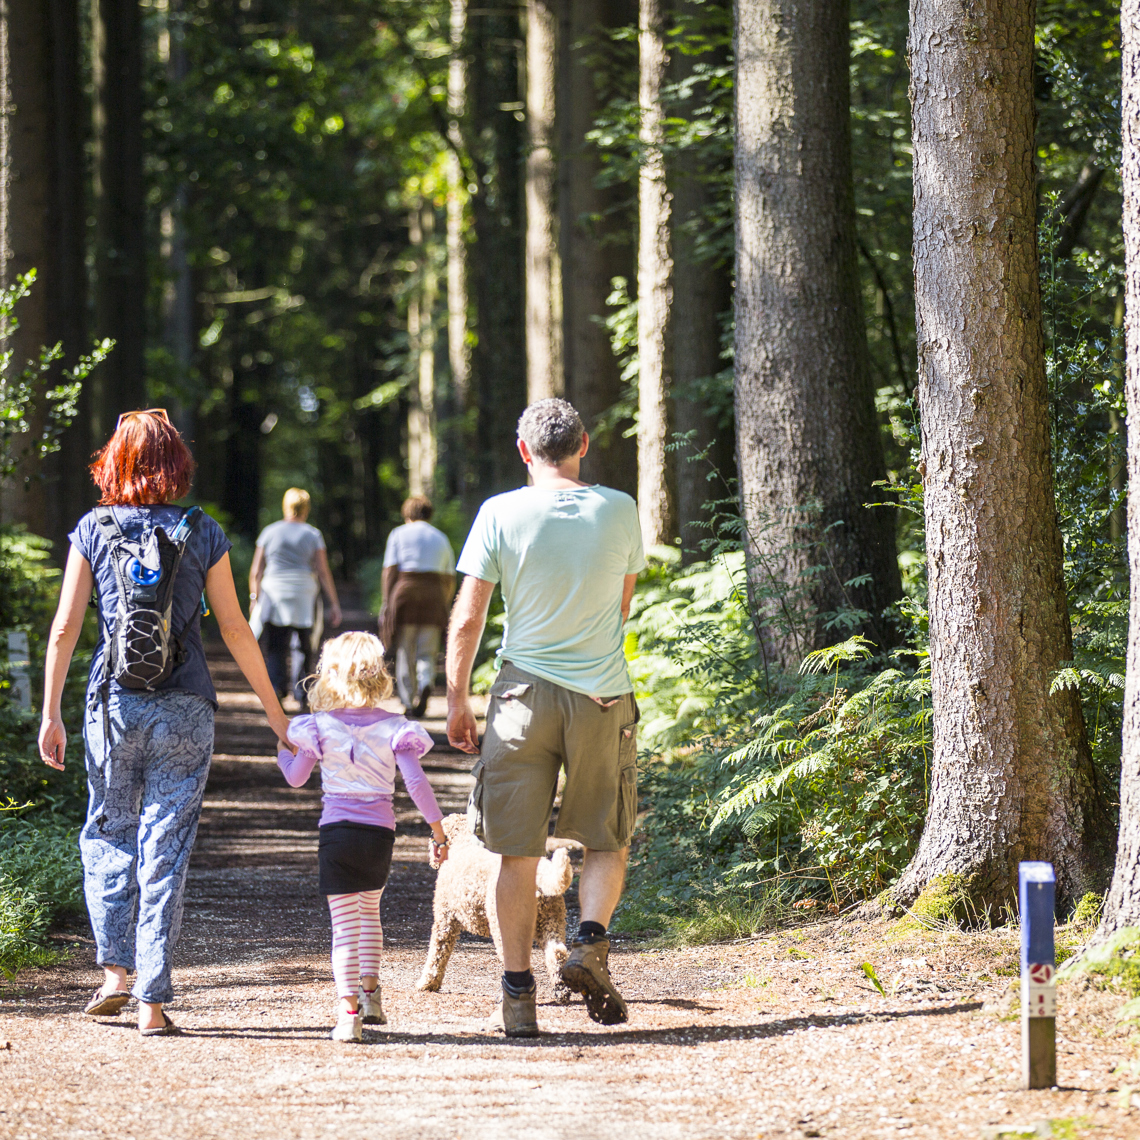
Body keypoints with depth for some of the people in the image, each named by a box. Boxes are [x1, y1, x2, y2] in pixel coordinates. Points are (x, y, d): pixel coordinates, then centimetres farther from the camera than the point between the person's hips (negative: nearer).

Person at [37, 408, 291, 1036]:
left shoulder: (93, 529, 0)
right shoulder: (203, 533, 0)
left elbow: (64, 627, -2)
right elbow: (235, 631, 2)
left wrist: (50, 713, 4)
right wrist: (275, 710, 11)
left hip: (114, 702, 0)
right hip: (185, 706, 0)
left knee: (108, 833, 19)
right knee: (166, 847, 2)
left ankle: (115, 969, 9)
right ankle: (153, 1002, 0)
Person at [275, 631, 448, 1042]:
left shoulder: (321, 726, -2)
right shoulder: (392, 728, -1)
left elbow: (295, 777, 9)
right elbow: (416, 783, -8)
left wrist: (281, 749, 29)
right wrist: (437, 828, -1)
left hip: (337, 831, -2)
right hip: (380, 832, 2)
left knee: (344, 920, -2)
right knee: (370, 908, 25)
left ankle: (348, 1008, -13)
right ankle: (370, 992, 27)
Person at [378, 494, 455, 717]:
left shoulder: (399, 534, 7)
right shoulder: (441, 538, 17)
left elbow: (390, 571, -2)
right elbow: (450, 579, 15)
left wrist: (386, 603, -3)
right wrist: (443, 604, 24)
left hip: (405, 592, -2)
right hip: (433, 595, 2)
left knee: (404, 654, 6)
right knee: (426, 653, 4)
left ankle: (409, 703, 2)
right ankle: (426, 684, -26)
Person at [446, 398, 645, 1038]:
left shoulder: (501, 515, -5)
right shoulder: (620, 511, -1)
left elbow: (467, 620, -5)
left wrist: (457, 700, 6)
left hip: (525, 693, 0)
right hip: (603, 695, 1)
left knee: (519, 853, 7)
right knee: (608, 843, 15)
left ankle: (519, 995, 7)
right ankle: (591, 941, -9)